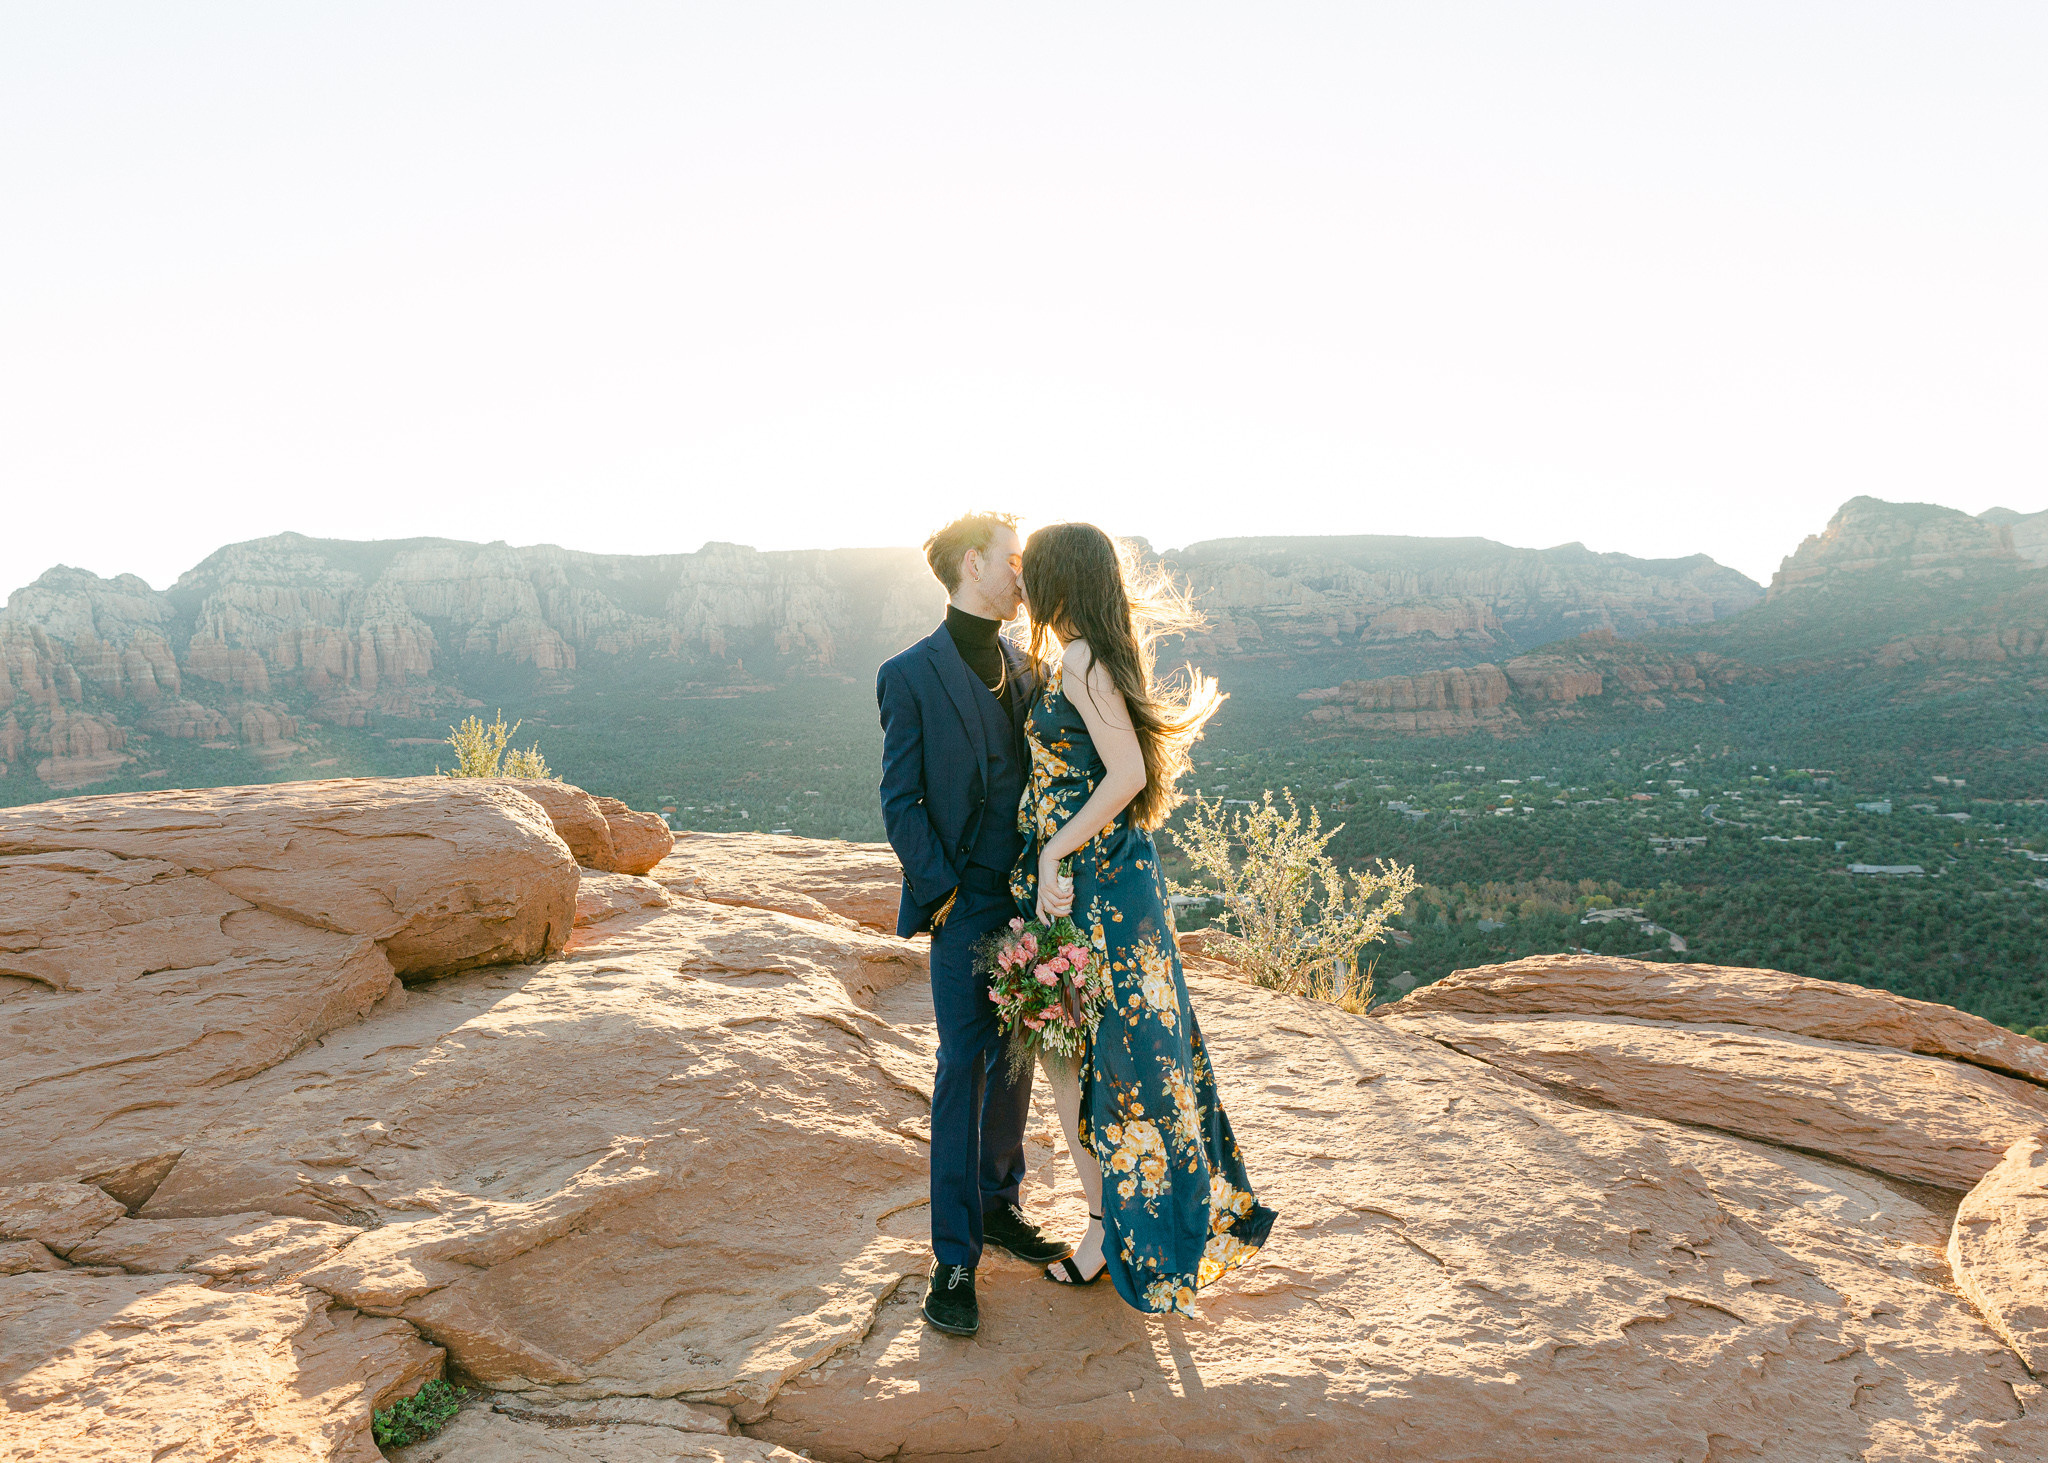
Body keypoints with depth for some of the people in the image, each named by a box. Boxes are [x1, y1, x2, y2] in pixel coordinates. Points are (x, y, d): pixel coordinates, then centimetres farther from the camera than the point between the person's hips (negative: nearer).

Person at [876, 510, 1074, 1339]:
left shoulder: (1024, 667, 12)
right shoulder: (913, 674, -6)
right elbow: (900, 801, -6)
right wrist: (941, 891, -12)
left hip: (1029, 898, 6)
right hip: (965, 904, -6)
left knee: (1014, 1059, 14)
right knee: (963, 1068, -3)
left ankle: (999, 1207, 32)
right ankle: (953, 1260, 7)